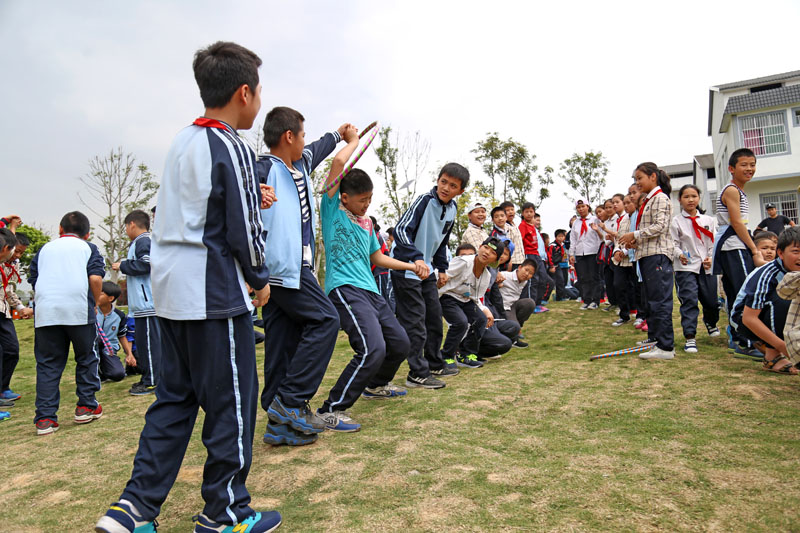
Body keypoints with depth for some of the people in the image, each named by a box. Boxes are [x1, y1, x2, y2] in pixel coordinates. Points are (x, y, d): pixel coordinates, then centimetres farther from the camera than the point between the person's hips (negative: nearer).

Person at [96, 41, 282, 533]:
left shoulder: (182, 142, 14)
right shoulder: (233, 148, -12)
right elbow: (243, 232, -14)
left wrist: (250, 199, 15)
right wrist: (260, 279, 1)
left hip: (173, 290, 9)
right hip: (215, 295, -8)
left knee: (175, 398, 16)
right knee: (232, 401, 4)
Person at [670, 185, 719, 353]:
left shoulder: (708, 220, 10)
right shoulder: (676, 221, 0)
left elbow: (714, 242, 11)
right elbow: (673, 243, -3)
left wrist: (711, 257, -4)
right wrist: (680, 255, -22)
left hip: (706, 266, 4)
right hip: (685, 267, -3)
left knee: (712, 300, 11)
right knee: (689, 300, -11)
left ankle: (711, 322, 45)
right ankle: (690, 337, -6)